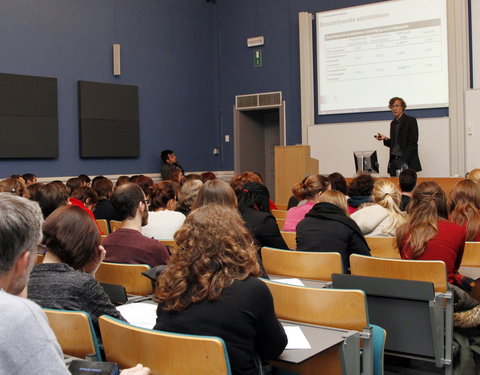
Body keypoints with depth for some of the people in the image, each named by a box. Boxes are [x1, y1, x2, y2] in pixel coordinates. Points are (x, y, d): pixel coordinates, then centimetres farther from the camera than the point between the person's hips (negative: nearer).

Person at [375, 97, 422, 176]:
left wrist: (404, 160, -18)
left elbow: (413, 144, -10)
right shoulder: (393, 123, 17)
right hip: (393, 161, 6)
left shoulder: (411, 121, -2)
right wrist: (385, 139, 2)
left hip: (406, 162, -6)